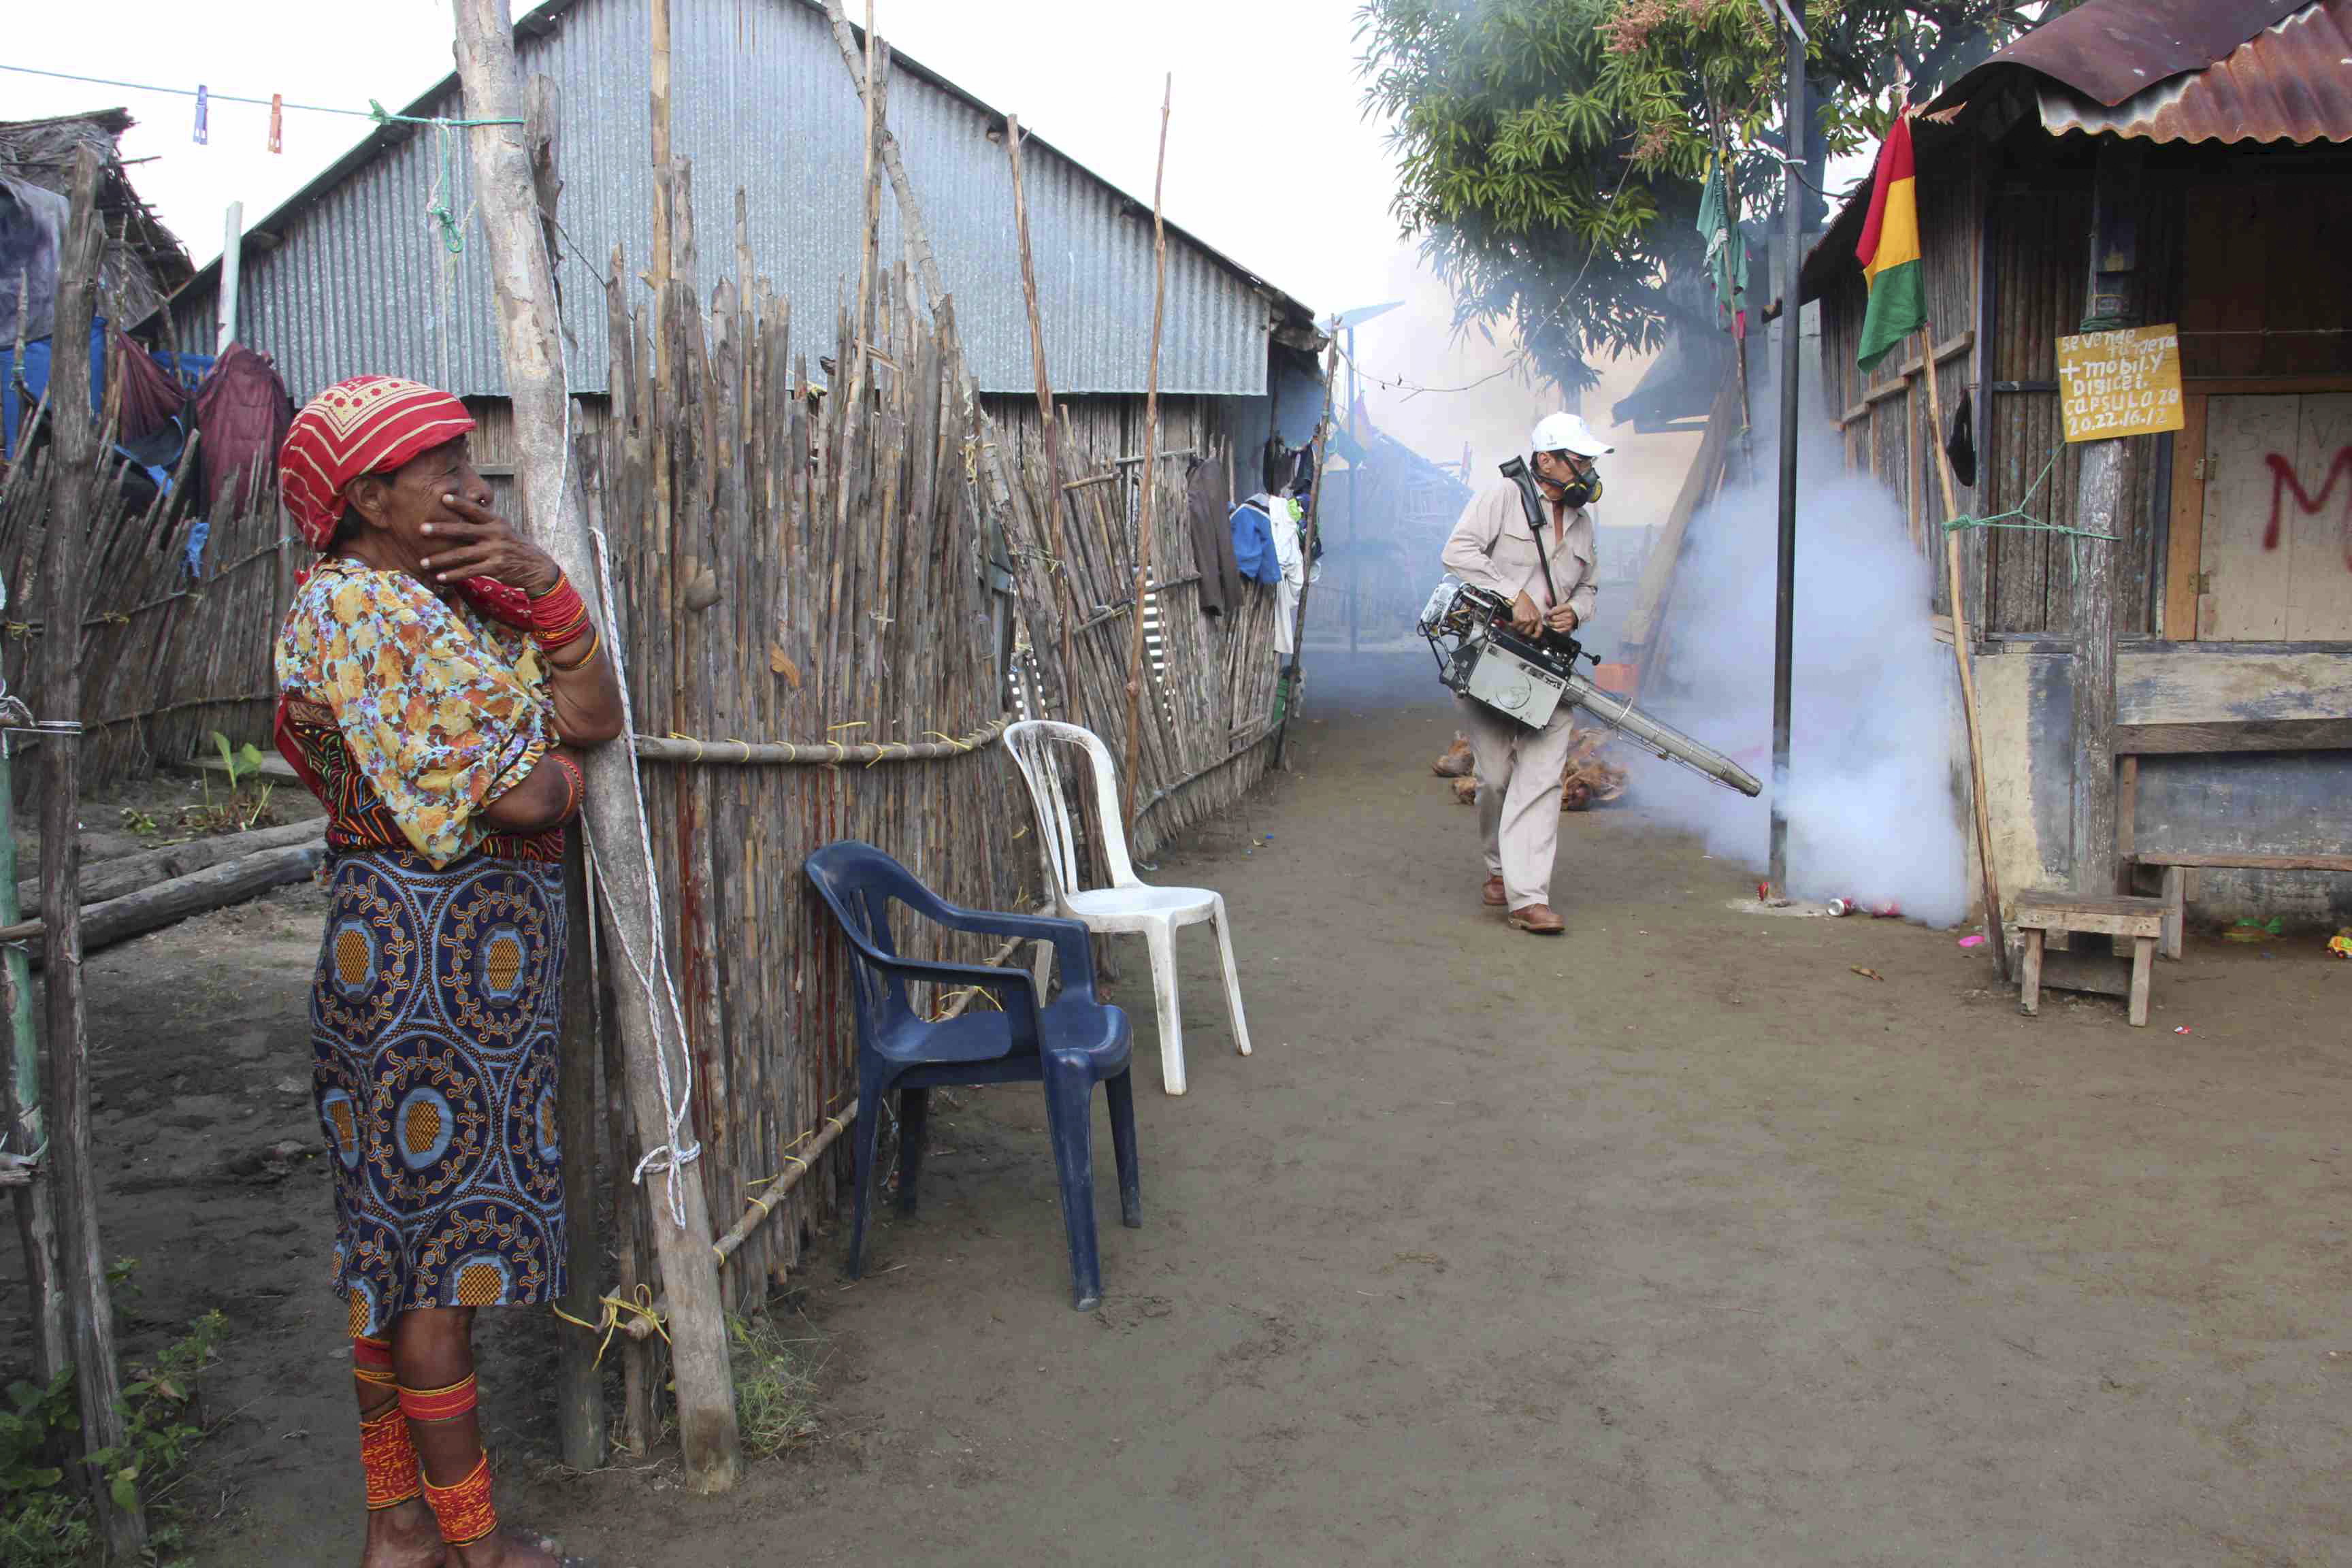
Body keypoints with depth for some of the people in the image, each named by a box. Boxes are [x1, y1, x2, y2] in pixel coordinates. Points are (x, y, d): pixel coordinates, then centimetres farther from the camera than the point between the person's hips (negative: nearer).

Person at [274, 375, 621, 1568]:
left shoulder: (456, 599, 14)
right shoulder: (354, 610, -14)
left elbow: (595, 718, 5)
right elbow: (513, 797, -21)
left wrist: (543, 584, -6)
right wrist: (561, 772, 1)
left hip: (481, 940, 10)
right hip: (424, 942, -10)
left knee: (398, 1246, 15)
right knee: (437, 1252, 1)